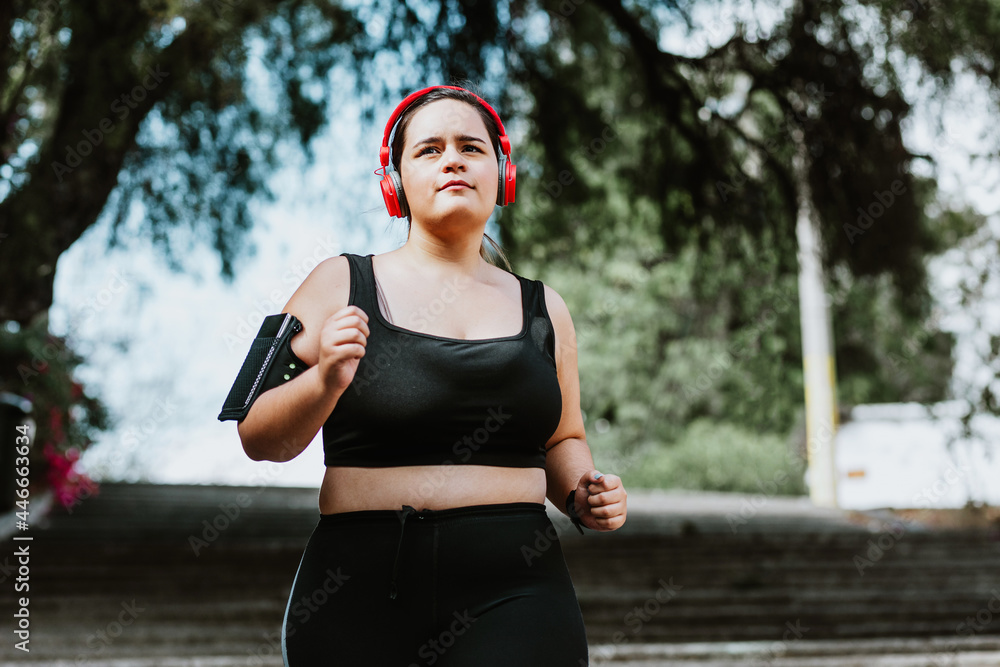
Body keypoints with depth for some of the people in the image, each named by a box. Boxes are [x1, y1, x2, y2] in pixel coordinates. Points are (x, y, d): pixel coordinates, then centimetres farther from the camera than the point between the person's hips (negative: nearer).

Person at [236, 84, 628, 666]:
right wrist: (324, 382, -18)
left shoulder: (542, 308, 14)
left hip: (514, 594, 2)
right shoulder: (341, 283, 5)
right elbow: (261, 438, 1)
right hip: (361, 591, -1)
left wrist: (584, 493, 2)